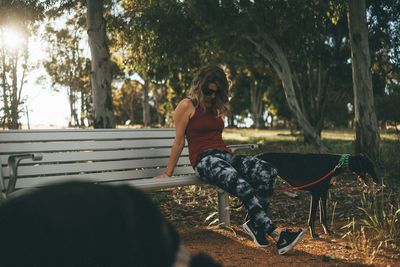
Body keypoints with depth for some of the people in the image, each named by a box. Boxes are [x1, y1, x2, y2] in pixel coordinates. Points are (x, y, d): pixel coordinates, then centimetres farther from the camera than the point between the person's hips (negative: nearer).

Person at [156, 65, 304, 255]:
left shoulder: (216, 107, 25)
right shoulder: (187, 106, 4)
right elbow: (179, 142, 4)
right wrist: (168, 173, 4)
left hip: (225, 155, 7)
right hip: (204, 159, -7)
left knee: (268, 172, -22)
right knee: (239, 183, -37)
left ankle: (255, 223, -20)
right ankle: (277, 236, -43)